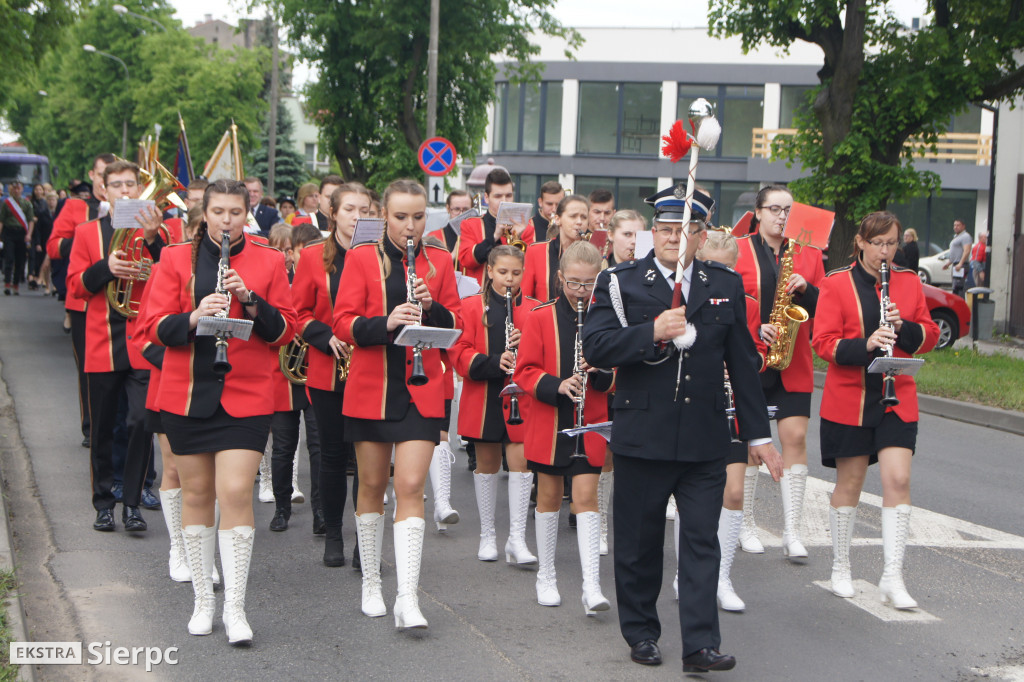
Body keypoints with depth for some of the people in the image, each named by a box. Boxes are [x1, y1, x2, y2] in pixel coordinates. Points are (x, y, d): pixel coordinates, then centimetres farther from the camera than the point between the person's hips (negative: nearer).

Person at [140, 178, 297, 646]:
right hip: (186, 394, 1)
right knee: (196, 493, 8)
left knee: (236, 493, -11)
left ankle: (235, 607, -5)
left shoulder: (269, 262, 5)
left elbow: (283, 330, 2)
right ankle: (203, 601, 20)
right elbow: (155, 327, 1)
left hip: (246, 397, -1)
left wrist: (250, 300, -14)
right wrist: (193, 317, -18)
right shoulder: (177, 259, 6)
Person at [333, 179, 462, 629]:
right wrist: (385, 322, -22)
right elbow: (343, 323, -4)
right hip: (371, 388, 0)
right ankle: (371, 584, 25)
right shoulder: (361, 259, 2)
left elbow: (455, 326, 8)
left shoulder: (439, 262, 7)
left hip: (421, 390, 0)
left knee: (411, 487, -9)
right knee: (372, 486, 9)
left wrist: (432, 309, -13)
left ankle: (407, 599, -12)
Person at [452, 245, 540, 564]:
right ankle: (487, 535, 21)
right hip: (483, 398, 0)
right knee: (487, 462, 9)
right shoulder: (471, 307, 2)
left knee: (520, 460, -8)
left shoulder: (533, 309, 6)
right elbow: (461, 353, -5)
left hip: (520, 398, 0)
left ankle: (517, 538, -5)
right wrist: (493, 362, -20)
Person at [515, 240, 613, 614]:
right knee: (549, 497, 10)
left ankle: (592, 587, -9)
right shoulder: (540, 318, -1)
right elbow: (525, 371, -3)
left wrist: (602, 372, -16)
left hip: (590, 424, 0)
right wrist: (557, 386, -19)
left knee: (586, 496, -7)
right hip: (548, 422, 1)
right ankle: (546, 576, 25)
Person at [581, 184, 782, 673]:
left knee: (702, 542, -2)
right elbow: (595, 347, -12)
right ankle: (641, 633, 24)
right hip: (642, 438, -1)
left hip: (705, 443, 1)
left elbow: (742, 365, 12)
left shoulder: (726, 286, 9)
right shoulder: (620, 283, 1)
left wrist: (757, 433, 11)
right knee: (639, 543, 8)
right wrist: (652, 333, -24)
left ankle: (700, 646, -1)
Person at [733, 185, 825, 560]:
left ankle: (792, 532, -3)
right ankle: (746, 526, 17)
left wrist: (806, 290, -10)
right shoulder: (737, 251, 2)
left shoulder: (807, 254, 11)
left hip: (793, 365, 2)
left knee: (795, 437, -6)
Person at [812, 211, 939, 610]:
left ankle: (893, 577, -5)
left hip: (896, 398, 2)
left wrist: (903, 327, -12)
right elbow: (824, 343, -7)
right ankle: (840, 568, 22)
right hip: (849, 399, -2)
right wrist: (865, 344, -24)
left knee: (898, 479, -8)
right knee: (849, 483, 5)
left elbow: (929, 337, 9)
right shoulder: (837, 285, -2)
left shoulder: (909, 283, 8)